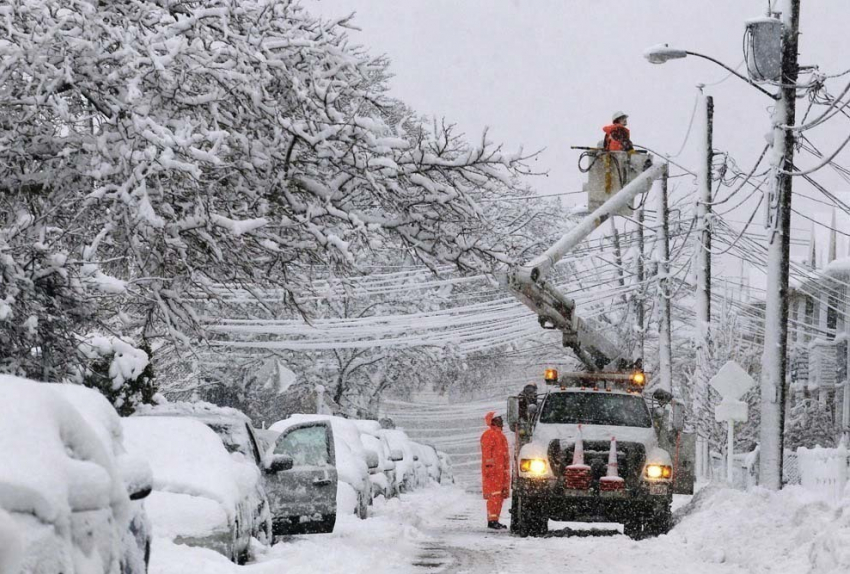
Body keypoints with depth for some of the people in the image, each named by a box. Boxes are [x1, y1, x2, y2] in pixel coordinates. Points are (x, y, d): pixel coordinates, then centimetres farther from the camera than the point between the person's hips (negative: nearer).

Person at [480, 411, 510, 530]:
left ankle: (495, 520, 15)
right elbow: (486, 452, -15)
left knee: (500, 496, 10)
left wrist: (507, 470, 27)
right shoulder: (489, 435, -8)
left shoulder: (501, 435, 22)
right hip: (493, 471, -10)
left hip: (501, 471, 10)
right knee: (494, 495, -14)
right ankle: (492, 520, -17)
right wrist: (489, 466, -23)